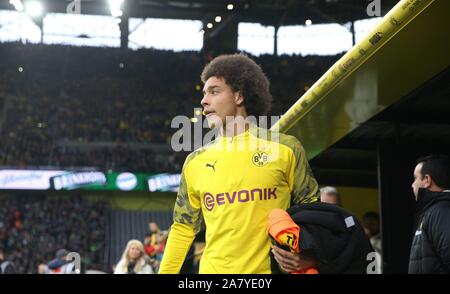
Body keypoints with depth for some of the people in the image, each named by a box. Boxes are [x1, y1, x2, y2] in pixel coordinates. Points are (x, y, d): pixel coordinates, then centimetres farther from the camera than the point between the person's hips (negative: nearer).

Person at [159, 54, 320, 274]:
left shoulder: (285, 149, 2)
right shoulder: (195, 162, 9)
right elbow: (183, 228, 15)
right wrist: (165, 271, 8)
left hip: (272, 268, -2)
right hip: (213, 268, 2)